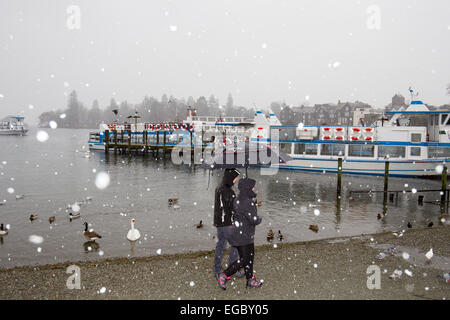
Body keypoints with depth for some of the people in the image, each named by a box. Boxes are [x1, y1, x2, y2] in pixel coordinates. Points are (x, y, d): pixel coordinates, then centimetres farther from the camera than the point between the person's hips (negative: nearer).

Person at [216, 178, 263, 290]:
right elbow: (254, 219, -23)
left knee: (250, 256, 16)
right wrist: (259, 218, -1)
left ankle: (250, 280, 25)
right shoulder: (247, 202, -24)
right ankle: (224, 275, 2)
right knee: (244, 259, -3)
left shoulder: (238, 199, 6)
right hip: (243, 235, -10)